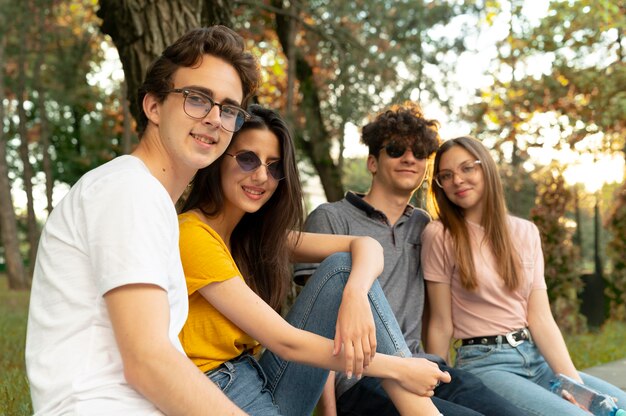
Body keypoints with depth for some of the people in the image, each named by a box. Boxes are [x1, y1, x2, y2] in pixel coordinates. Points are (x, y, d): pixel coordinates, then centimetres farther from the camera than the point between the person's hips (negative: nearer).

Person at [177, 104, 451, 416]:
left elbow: (366, 246, 0)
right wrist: (398, 368, -17)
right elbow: (284, 341, -19)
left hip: (265, 384, 8)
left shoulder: (257, 233, 10)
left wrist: (356, 295, -24)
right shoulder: (194, 235, -16)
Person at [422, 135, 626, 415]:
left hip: (537, 359, 5)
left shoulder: (526, 232, 7)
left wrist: (575, 383, -9)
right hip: (484, 364, -4)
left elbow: (540, 318, 1)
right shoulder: (439, 235, -5)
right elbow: (441, 325, -3)